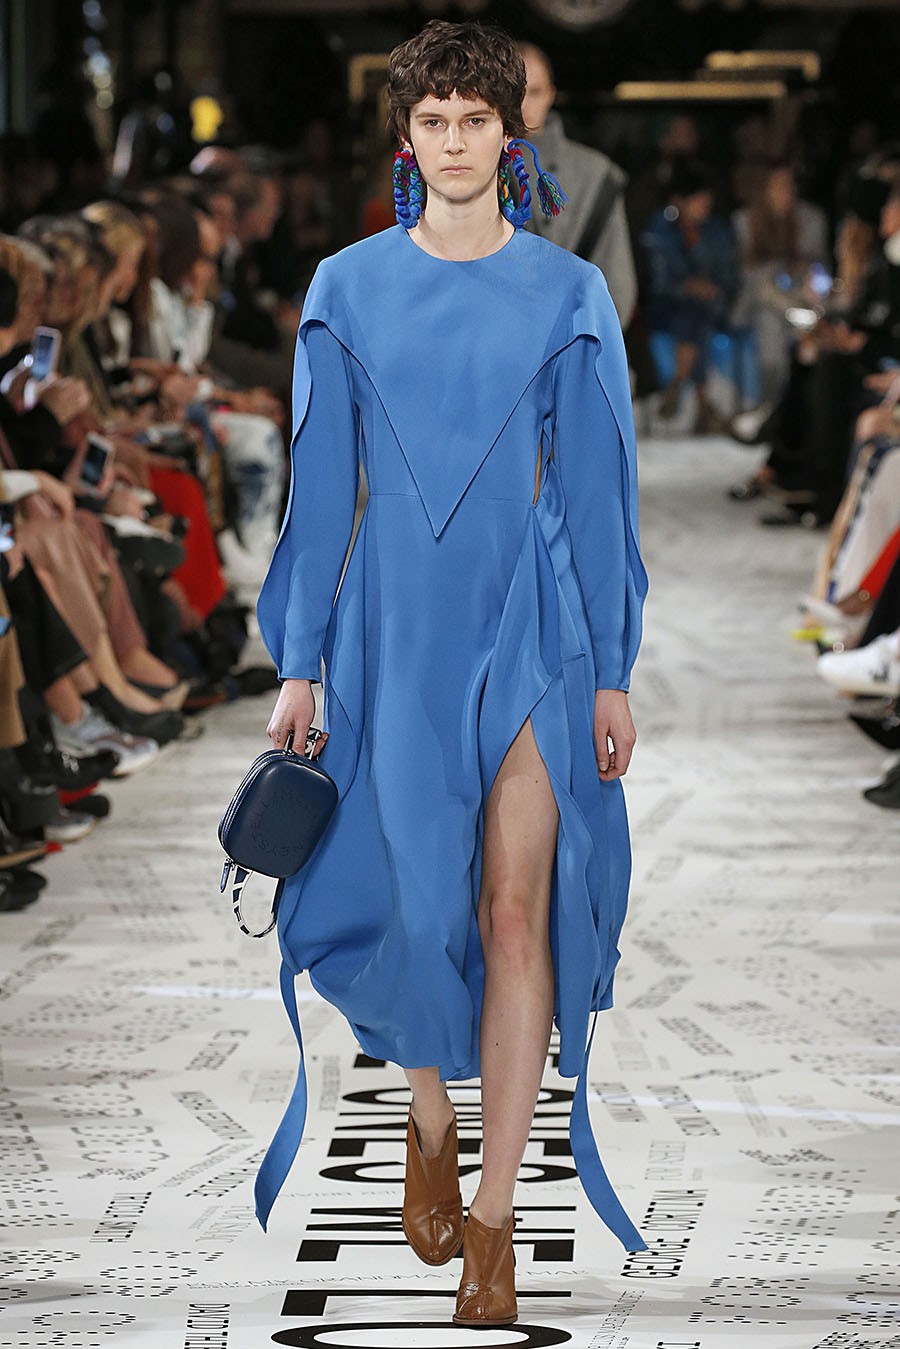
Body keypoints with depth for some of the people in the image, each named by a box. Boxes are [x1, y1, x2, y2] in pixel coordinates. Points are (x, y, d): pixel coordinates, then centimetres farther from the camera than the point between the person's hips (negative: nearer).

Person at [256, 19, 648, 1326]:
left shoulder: (567, 294, 0)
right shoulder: (350, 288, 3)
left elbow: (595, 488, 1)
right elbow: (321, 486, 5)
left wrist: (612, 674, -1)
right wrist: (299, 665, 2)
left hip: (528, 623, -1)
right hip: (396, 621, 1)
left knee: (515, 912, -5)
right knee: (416, 898, 6)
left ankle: (495, 1211, 2)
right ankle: (430, 1123, 34)